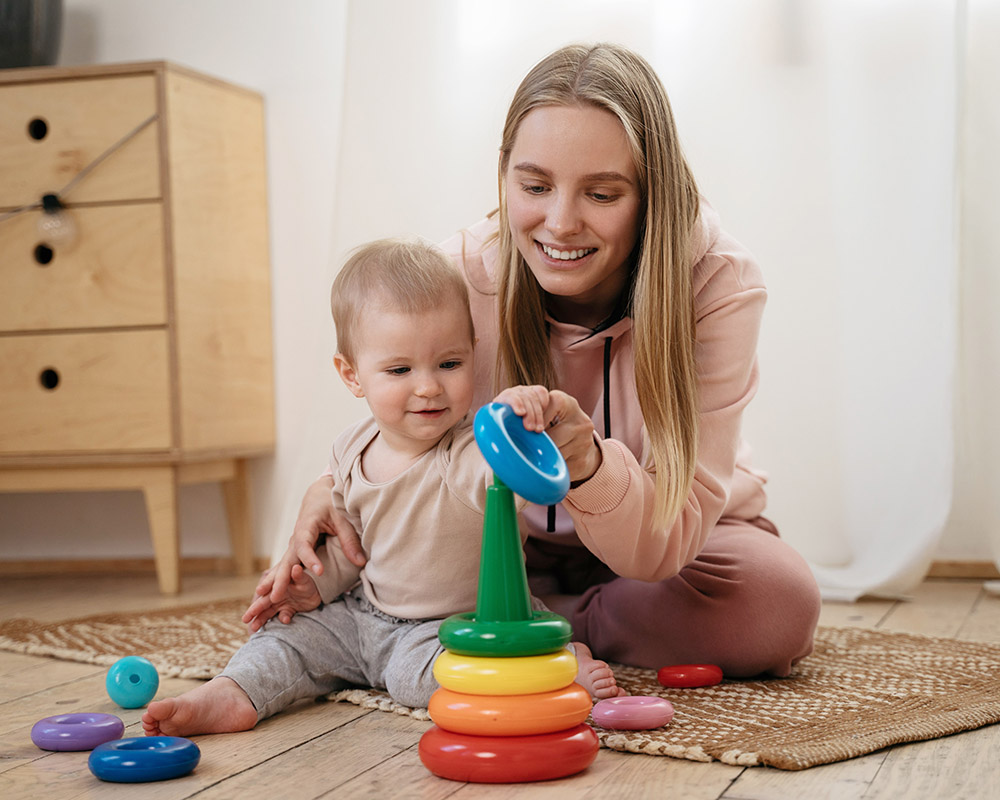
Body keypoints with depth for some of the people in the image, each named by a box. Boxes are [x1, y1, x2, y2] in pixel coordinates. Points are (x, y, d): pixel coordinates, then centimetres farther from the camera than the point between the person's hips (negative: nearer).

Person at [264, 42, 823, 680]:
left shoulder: (719, 286, -28)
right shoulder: (462, 277, -22)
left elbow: (663, 546, -32)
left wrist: (586, 462, -54)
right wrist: (333, 490, -30)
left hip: (682, 535, 0)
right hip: (521, 541, 1)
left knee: (779, 607, -32)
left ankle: (551, 618, -9)